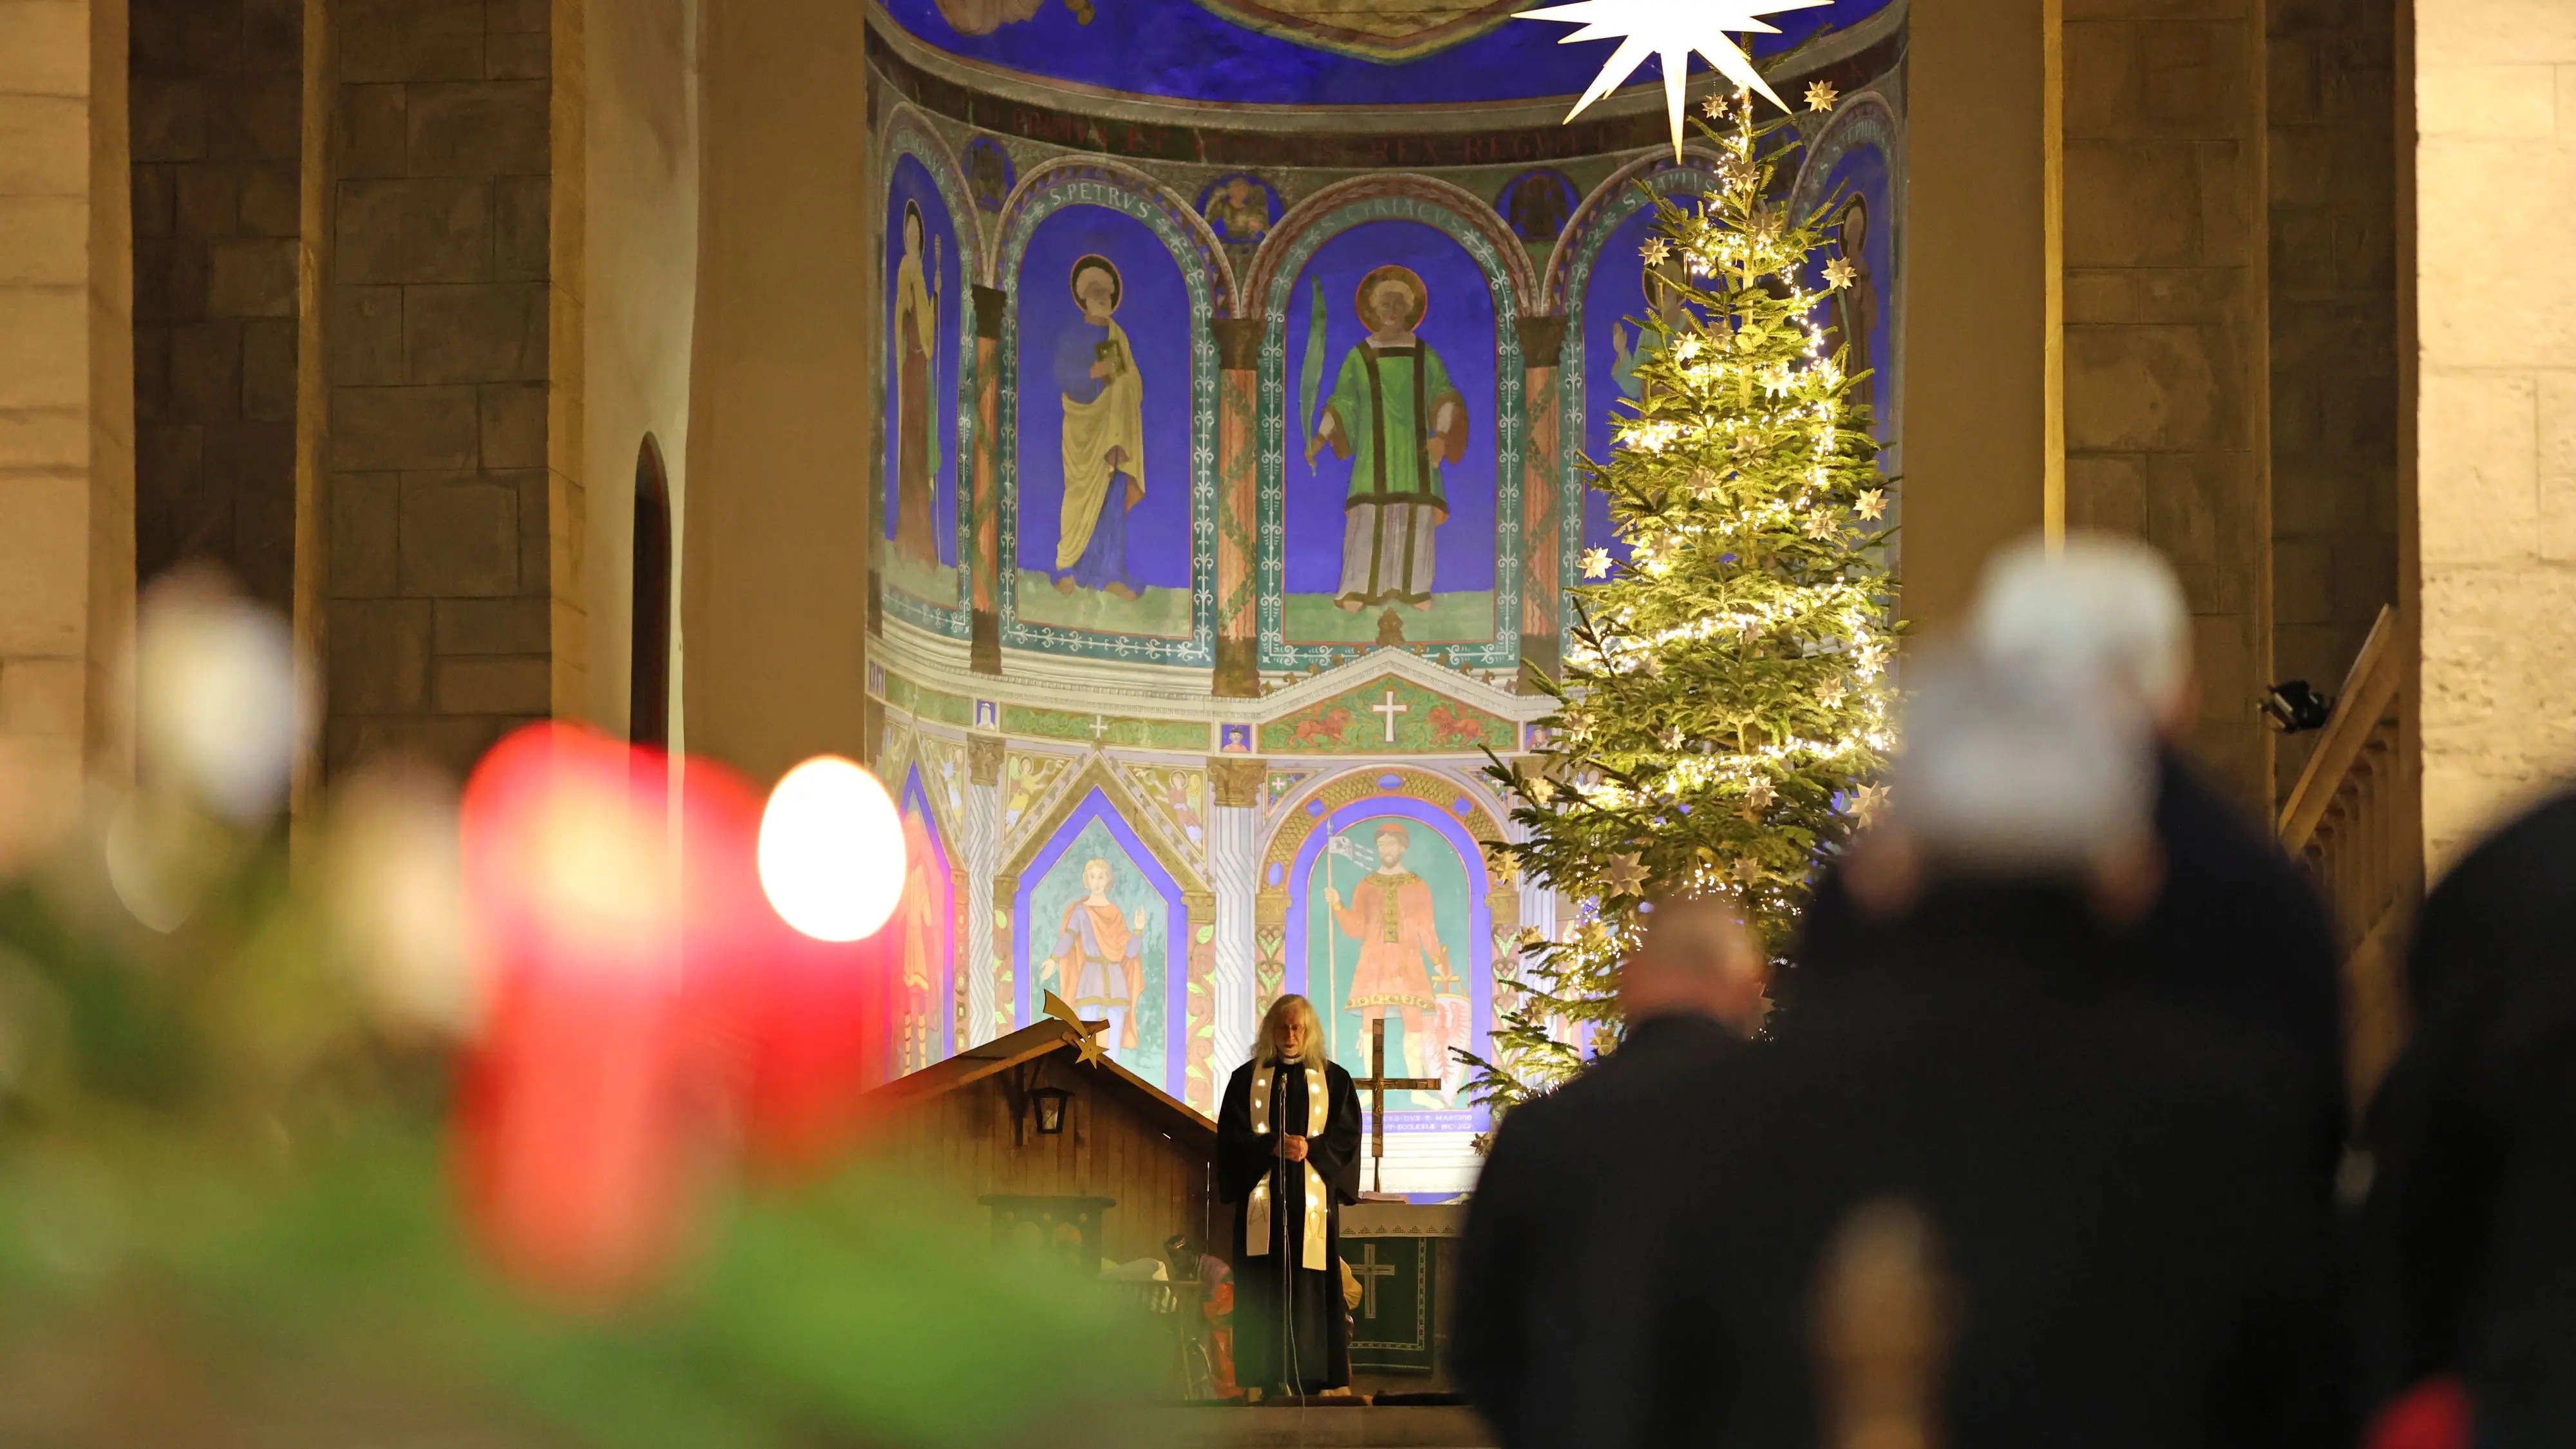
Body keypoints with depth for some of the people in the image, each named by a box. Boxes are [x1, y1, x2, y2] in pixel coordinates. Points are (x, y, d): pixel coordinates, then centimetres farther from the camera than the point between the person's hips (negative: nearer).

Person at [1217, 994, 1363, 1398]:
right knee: (1264, 1286, -6)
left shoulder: (1334, 1080, 10)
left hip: (1312, 1197, 0)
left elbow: (1346, 1137, 4)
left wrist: (1311, 1149, -14)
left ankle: (1309, 1379, -6)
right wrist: (1274, 1146, -15)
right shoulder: (1247, 1079, 9)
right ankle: (1268, 1380, -7)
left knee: (1310, 1285, -6)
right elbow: (1231, 1137, 1)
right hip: (1261, 1196, 0)